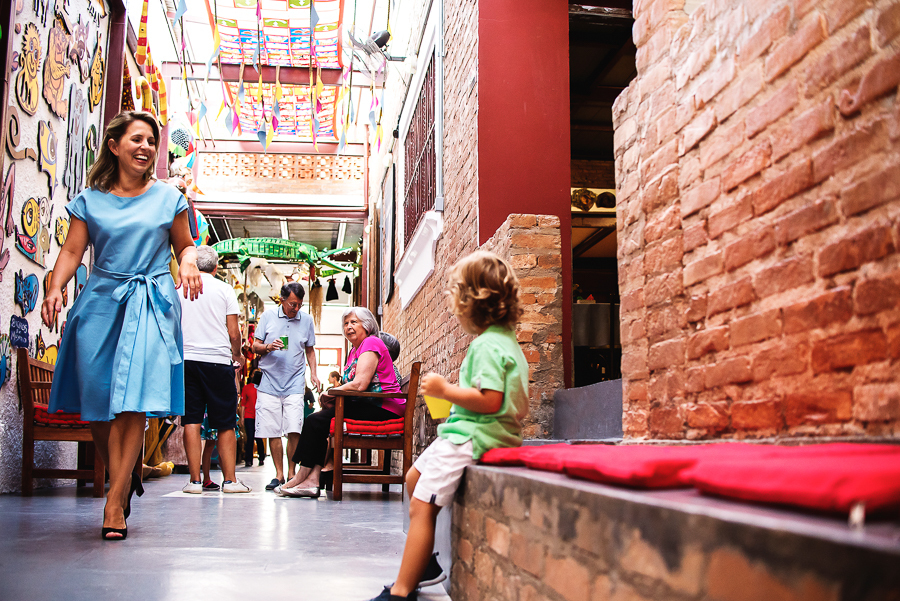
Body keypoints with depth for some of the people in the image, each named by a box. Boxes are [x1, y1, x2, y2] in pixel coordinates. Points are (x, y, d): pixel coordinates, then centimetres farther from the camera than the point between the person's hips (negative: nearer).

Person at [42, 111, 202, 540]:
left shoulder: (167, 198, 9)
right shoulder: (89, 200, 9)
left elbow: (185, 245, 14)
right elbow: (72, 251, 3)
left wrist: (189, 264, -9)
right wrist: (55, 288, -14)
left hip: (151, 304, -2)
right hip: (101, 302, 2)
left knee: (132, 401, -13)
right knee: (95, 400, 1)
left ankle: (116, 500, -7)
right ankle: (123, 477, 24)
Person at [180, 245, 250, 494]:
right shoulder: (224, 289, 2)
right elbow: (234, 333, 0)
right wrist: (237, 356, 17)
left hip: (187, 359, 2)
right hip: (218, 360, -2)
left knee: (191, 420, 3)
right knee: (226, 424, 4)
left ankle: (195, 480, 0)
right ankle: (229, 480, 4)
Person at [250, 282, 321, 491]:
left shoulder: (306, 320, 9)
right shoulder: (268, 317, 5)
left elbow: (310, 350, 18)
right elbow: (255, 346, 8)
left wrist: (313, 373, 5)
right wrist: (268, 347, -13)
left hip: (295, 384, 0)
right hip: (269, 382, 0)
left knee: (294, 430, -10)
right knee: (273, 432, 0)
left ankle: (291, 473, 3)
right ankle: (279, 474, 10)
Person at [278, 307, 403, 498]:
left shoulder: (371, 343, -8)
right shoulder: (354, 351, 23)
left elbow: (359, 385, -19)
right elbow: (350, 386, 16)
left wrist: (330, 393, -6)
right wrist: (329, 399, -3)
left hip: (382, 408, -9)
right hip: (368, 406, 9)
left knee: (316, 421, -15)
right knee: (317, 420, -5)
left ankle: (301, 478, -6)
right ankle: (312, 480, -14)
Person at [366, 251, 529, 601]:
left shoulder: (486, 345, -18)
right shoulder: (508, 341, 14)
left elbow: (490, 400, -27)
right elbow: (520, 408, 17)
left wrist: (446, 390, -17)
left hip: (471, 437, -12)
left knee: (421, 506, -12)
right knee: (414, 477, 23)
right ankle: (424, 564, 28)